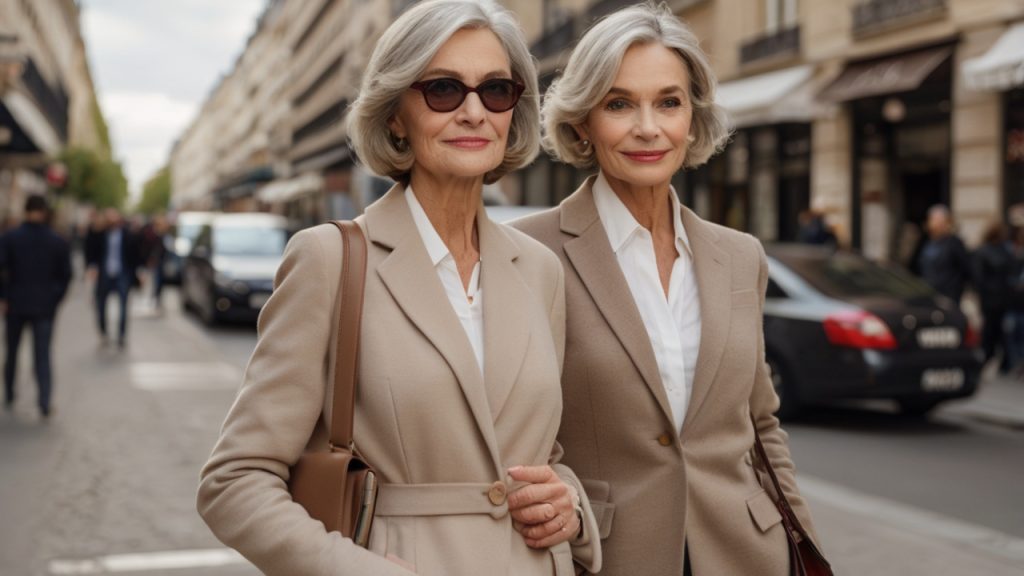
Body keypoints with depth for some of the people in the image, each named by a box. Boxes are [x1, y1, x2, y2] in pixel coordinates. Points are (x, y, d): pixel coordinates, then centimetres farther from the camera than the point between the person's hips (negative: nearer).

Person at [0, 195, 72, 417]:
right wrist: (55, 300, 7)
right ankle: (45, 401, -10)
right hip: (45, 307, 0)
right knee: (42, 355, 1)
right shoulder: (58, 242, -1)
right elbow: (65, 275, 0)